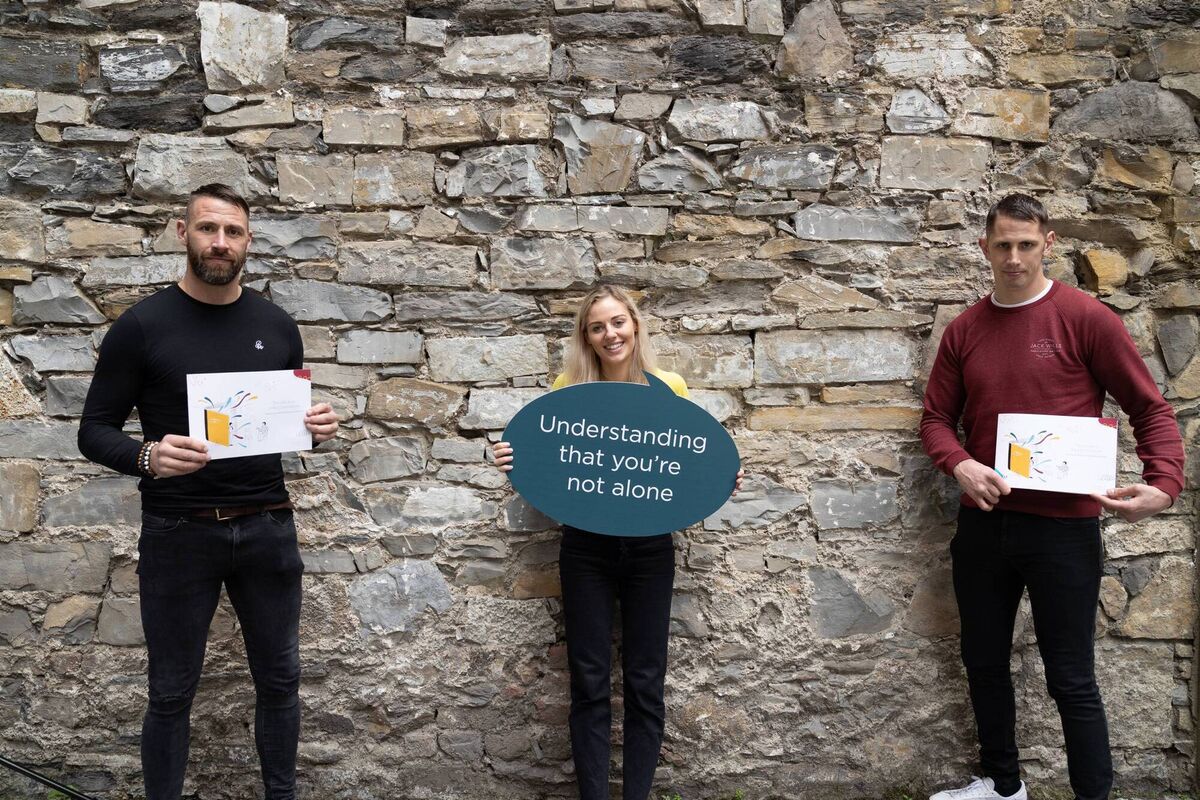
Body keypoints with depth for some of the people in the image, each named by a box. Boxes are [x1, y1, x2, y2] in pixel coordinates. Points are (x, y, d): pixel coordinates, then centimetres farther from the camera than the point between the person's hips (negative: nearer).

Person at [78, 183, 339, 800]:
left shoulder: (276, 326, 5)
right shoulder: (142, 326, -5)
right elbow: (94, 431, -3)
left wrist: (317, 427, -8)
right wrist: (147, 457, -24)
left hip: (268, 528, 3)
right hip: (177, 534, -3)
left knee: (279, 679, 13)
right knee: (172, 692, 10)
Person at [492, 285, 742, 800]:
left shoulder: (669, 387, -2)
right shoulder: (568, 387, -3)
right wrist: (517, 463, -15)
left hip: (649, 546, 0)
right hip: (586, 547, 0)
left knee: (644, 681, 7)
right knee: (589, 682, 6)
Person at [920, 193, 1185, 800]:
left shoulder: (1085, 318, -6)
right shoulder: (963, 331, 6)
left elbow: (1150, 408, -2)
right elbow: (936, 418, 9)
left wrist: (1164, 483, -17)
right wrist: (961, 465, -11)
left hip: (1064, 528, -4)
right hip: (983, 524, 5)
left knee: (1071, 680, 3)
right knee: (984, 665, 16)